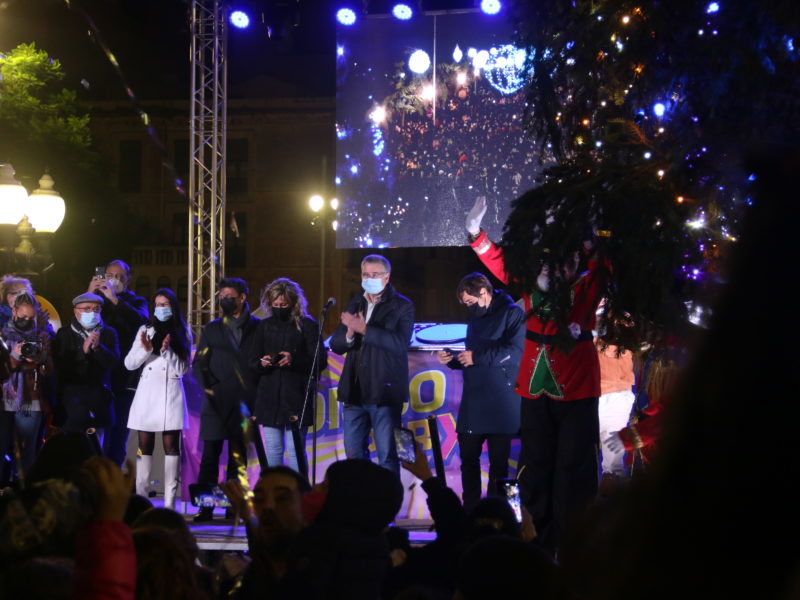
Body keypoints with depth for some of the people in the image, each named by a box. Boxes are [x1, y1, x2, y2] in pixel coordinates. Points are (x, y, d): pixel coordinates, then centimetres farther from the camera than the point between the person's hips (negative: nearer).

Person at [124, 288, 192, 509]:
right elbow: (129, 364, 6)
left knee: (171, 446, -4)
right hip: (147, 393, 1)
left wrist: (167, 350, -12)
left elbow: (182, 369, 1)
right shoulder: (146, 331, 11)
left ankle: (169, 502, -5)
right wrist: (145, 350, -11)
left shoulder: (182, 334, 8)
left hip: (171, 393, -1)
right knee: (145, 446, 2)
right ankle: (141, 499, 4)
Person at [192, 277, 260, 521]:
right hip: (216, 401, 1)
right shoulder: (212, 329, 14)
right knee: (210, 454, -4)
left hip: (244, 401, -1)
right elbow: (198, 364, 12)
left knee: (238, 457, 2)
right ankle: (205, 507, -3)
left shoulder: (258, 328, 7)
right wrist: (208, 387, -4)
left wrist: (258, 396, -2)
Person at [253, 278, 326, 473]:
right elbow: (254, 362, 17)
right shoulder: (265, 326, 13)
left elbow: (320, 361, -2)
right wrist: (261, 363, -7)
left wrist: (294, 360, -18)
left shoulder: (307, 326, 1)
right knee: (272, 450, 5)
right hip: (270, 397, 4)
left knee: (295, 450, -5)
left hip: (296, 396, -4)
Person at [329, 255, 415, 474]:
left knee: (387, 455, -3)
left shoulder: (402, 306, -2)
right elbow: (335, 344, 9)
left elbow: (400, 343, -17)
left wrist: (363, 329, -22)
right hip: (356, 392, 6)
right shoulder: (354, 305, 14)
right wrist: (349, 334, -14)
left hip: (385, 392, -6)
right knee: (354, 453, 9)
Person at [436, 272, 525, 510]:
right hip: (472, 404, 8)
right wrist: (452, 359, 6)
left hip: (501, 405, -7)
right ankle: (470, 510, 14)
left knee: (498, 461, -1)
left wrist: (477, 357, -16)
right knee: (468, 458, 7)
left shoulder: (512, 314, -6)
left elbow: (515, 351, -19)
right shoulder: (475, 320, 19)